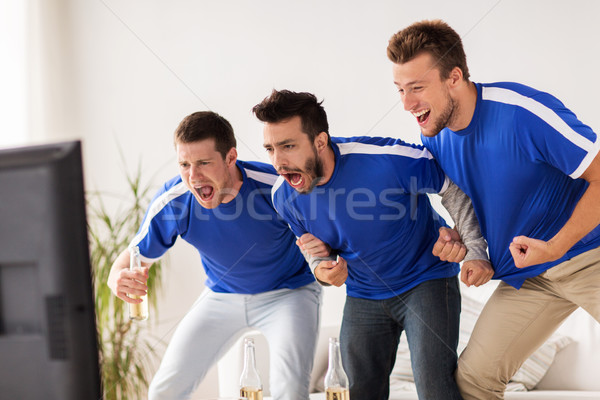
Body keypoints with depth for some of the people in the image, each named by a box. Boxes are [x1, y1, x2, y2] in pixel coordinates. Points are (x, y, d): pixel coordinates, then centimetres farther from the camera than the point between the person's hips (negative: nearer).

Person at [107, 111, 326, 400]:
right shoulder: (172, 202, -20)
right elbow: (136, 255, -8)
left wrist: (322, 250, -39)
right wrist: (119, 278, -33)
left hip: (287, 292, -3)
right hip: (222, 297, 4)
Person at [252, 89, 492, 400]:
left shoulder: (385, 160, -30)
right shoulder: (284, 197, -13)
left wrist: (475, 250, -22)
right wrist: (322, 271, -16)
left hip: (426, 278, -5)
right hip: (363, 294, 5)